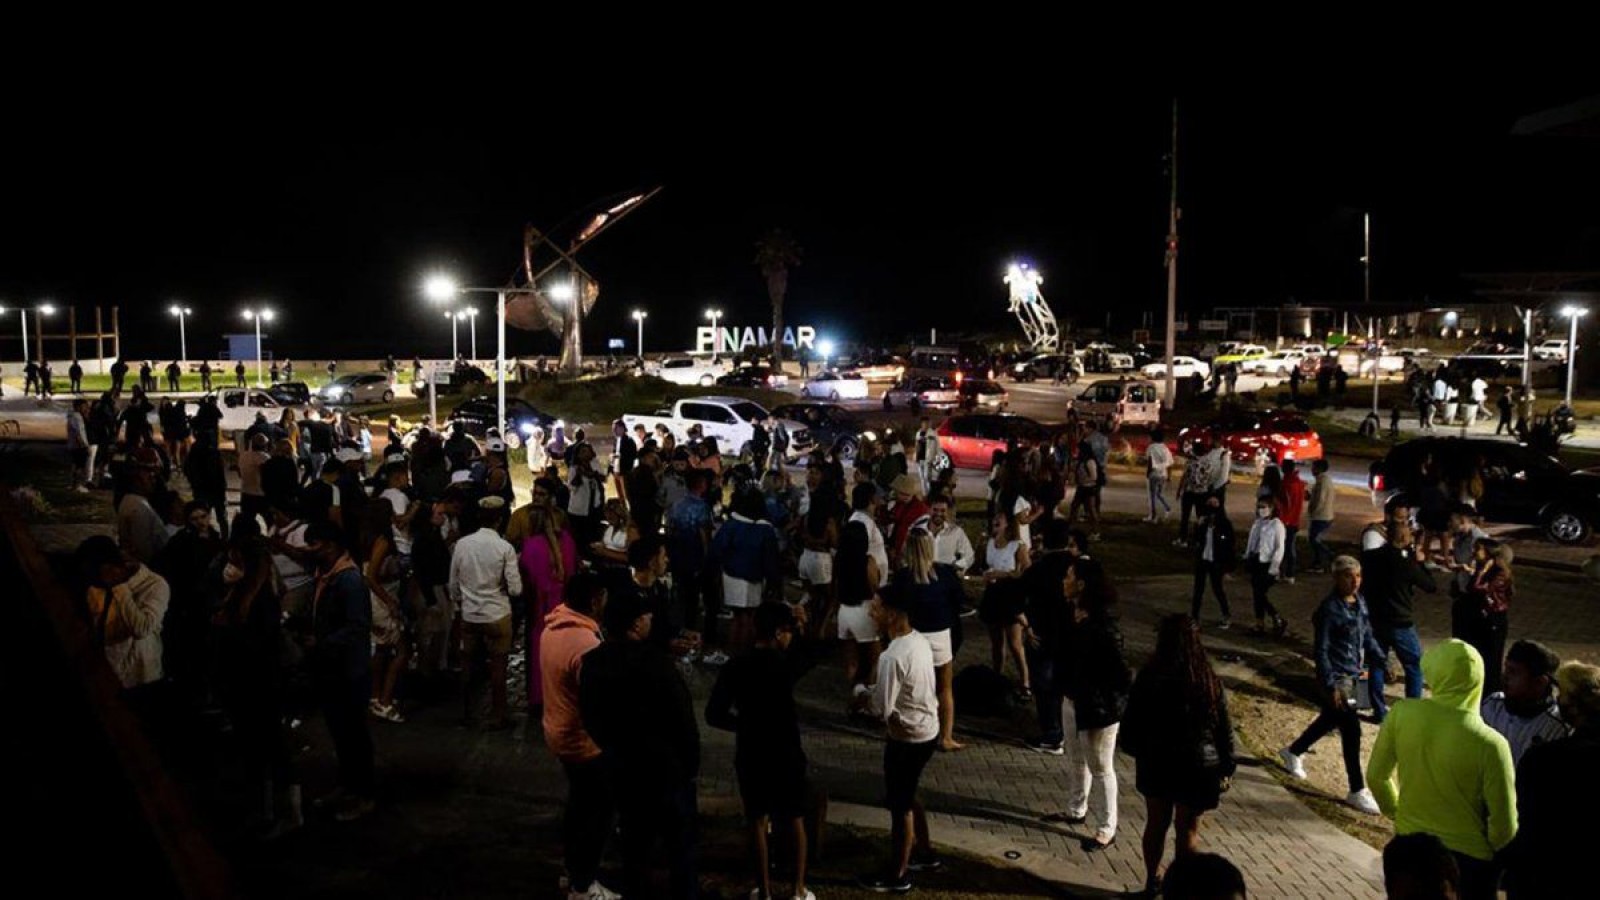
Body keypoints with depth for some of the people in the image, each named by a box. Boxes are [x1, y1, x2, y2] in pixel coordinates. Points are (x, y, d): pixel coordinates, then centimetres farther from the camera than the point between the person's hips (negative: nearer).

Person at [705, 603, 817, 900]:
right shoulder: (786, 663, -16)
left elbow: (714, 715, -6)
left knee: (758, 822, 15)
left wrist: (745, 725, 7)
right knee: (795, 821, 15)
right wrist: (802, 624, 11)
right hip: (786, 754, -2)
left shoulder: (734, 668, -9)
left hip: (750, 756, 2)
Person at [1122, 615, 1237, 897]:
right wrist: (1226, 768, 5)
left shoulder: (1148, 678, -13)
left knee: (1156, 823, 20)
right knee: (1188, 831, 11)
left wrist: (1138, 751, 14)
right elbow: (1224, 729, -8)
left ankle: (1152, 881, 35)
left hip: (1156, 763, 2)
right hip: (1196, 767, -2)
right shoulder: (1209, 681, -15)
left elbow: (1131, 724, -5)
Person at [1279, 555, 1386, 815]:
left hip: (1353, 674, 8)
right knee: (1352, 731, -7)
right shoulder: (1329, 608, -19)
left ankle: (1292, 752, 46)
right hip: (1336, 677, -8)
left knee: (1329, 720, 23)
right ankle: (1357, 792, 3)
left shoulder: (1360, 603, 4)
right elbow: (1320, 651, -18)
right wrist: (1331, 685, -22)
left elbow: (1368, 638, 15)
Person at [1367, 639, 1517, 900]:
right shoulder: (1489, 744, -25)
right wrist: (1491, 856, 4)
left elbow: (1376, 776, -2)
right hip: (1467, 855, -3)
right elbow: (1504, 823, -17)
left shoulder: (1401, 713, -16)